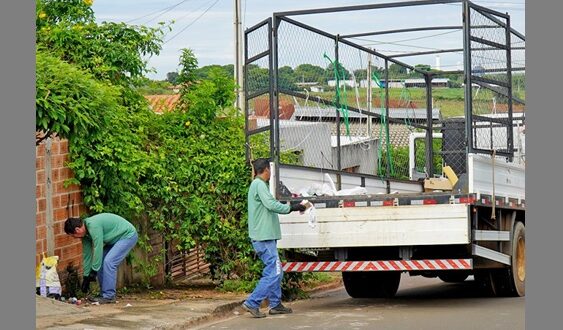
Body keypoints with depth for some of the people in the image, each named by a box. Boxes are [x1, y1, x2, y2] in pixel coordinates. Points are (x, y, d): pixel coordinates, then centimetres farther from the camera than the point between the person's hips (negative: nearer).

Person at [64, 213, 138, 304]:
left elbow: (97, 249, -28)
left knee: (108, 262, -20)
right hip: (117, 238, 10)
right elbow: (87, 255, 8)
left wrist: (93, 271, -21)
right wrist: (85, 277, 9)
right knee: (100, 263, 3)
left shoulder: (93, 226, -29)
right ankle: (104, 294, 10)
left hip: (128, 235, -10)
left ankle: (109, 296, -14)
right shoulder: (85, 233, 1)